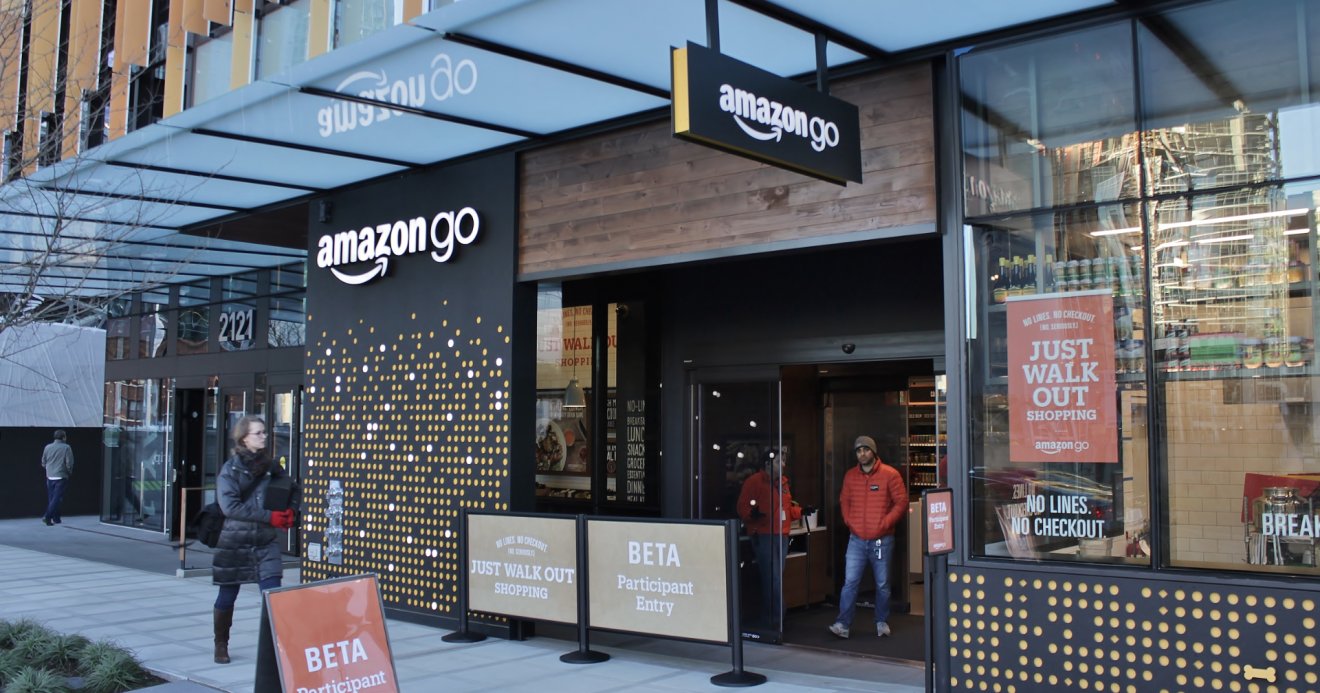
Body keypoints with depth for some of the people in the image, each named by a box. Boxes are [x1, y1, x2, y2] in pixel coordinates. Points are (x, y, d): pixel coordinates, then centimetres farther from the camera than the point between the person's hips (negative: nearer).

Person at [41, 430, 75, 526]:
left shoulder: (48, 447, 5)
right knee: (56, 498, -4)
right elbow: (69, 463, -10)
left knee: (52, 498, 13)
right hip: (61, 477, -5)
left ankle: (56, 519, 19)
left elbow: (43, 463, 11)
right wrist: (69, 472, 9)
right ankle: (47, 517, -17)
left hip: (50, 477, 5)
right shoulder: (66, 448, -8)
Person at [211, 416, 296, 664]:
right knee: (227, 597, 11)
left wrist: (288, 513, -5)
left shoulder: (271, 466, 6)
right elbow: (230, 506, -16)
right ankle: (221, 645, 29)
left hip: (266, 543, 2)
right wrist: (269, 517, -19)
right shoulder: (230, 469, -5)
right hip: (234, 542, -2)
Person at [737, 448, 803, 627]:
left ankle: (768, 616, 19)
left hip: (782, 537, 8)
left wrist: (800, 510, 9)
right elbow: (743, 507, -14)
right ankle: (777, 616, -4)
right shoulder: (754, 481, -9)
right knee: (773, 578, -10)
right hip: (763, 537, -8)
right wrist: (752, 513, -33)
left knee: (776, 577, 11)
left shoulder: (783, 482, 16)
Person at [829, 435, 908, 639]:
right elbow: (844, 501, 18)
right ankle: (843, 624, -3)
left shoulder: (889, 474, -5)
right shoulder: (850, 476, 7)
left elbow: (901, 502, -6)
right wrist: (849, 521, 4)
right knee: (850, 582, -3)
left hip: (881, 540, -2)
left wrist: (885, 523, -11)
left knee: (882, 584, 8)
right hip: (856, 539, 2)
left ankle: (882, 622, 23)